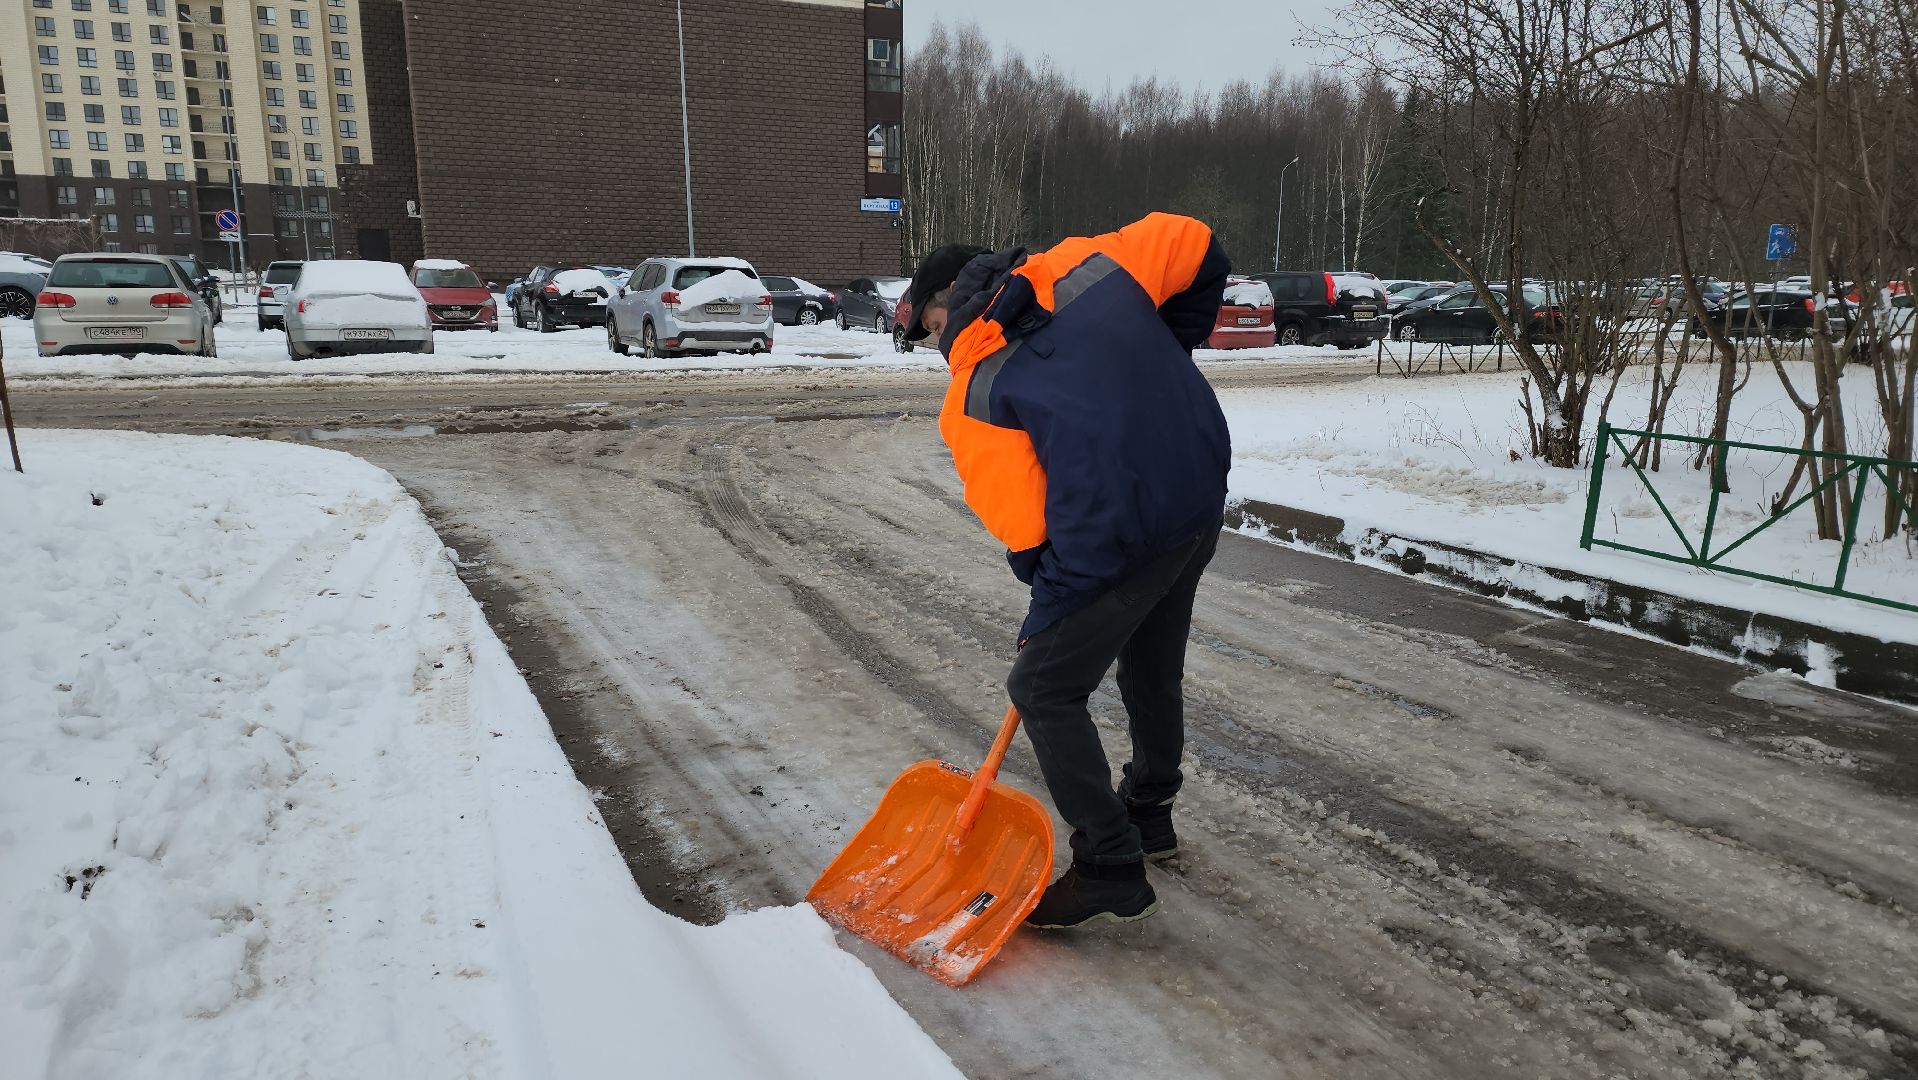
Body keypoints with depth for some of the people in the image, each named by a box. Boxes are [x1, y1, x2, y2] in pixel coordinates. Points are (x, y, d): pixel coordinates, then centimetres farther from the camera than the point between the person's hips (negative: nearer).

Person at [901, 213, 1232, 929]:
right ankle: (1150, 816, 46)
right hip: (1203, 503, 8)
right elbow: (1198, 248, 12)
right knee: (1153, 671, 26)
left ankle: (1112, 873, 11)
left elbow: (1021, 525, -7)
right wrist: (1168, 357, 20)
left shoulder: (973, 393, -4)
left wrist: (1048, 600, 11)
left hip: (1119, 538, -7)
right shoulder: (1082, 266, 8)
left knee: (1044, 692, 7)